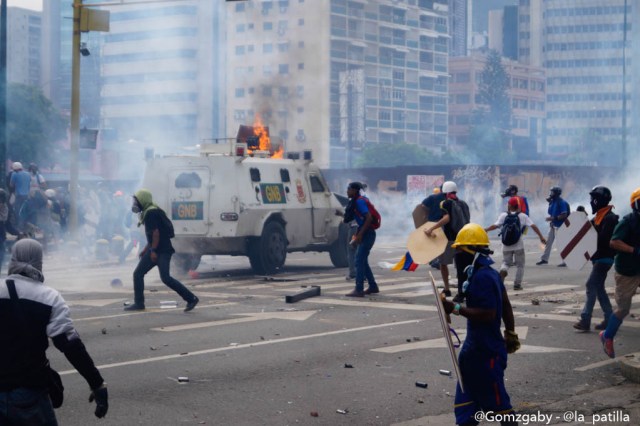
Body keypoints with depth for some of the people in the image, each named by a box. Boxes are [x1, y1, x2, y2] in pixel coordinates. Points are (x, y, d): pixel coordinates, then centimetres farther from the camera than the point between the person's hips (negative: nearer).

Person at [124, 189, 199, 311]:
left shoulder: (151, 213, -13)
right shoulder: (148, 213, 18)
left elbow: (156, 232, -21)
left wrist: (153, 250, -22)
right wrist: (145, 250, 24)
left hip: (162, 250, -11)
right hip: (155, 251, 11)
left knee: (165, 278, -17)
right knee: (138, 274, 8)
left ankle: (191, 298, -13)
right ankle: (138, 303, 13)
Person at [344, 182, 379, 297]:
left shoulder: (360, 202, -14)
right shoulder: (356, 202, 15)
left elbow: (369, 218, -23)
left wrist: (360, 234, -23)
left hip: (367, 234, -10)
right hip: (365, 234, 10)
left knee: (359, 261, -10)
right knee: (362, 261, 15)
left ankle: (359, 290, -12)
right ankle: (373, 286, 21)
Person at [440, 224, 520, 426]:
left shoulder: (483, 277, -22)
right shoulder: (490, 273, 10)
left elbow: (488, 314, -28)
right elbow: (506, 305, 18)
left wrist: (456, 308, -25)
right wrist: (510, 334, 26)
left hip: (486, 350, -11)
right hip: (475, 345, 11)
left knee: (496, 399, -1)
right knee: (466, 396, 15)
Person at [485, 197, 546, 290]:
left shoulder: (503, 215, -3)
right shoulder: (522, 216, -2)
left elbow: (496, 226, -10)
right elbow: (533, 226, -9)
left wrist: (486, 230, 5)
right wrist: (541, 236, -7)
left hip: (506, 245, 0)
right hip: (518, 245, 0)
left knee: (506, 262, 15)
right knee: (520, 265, 13)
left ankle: (503, 270, -19)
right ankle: (517, 284, 9)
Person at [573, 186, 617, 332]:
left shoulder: (609, 218, -17)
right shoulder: (598, 216, 14)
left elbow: (603, 240, -25)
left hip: (604, 258, -10)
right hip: (598, 258, 10)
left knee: (591, 285, -13)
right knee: (598, 288, 12)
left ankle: (585, 320, -15)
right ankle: (609, 319, 18)